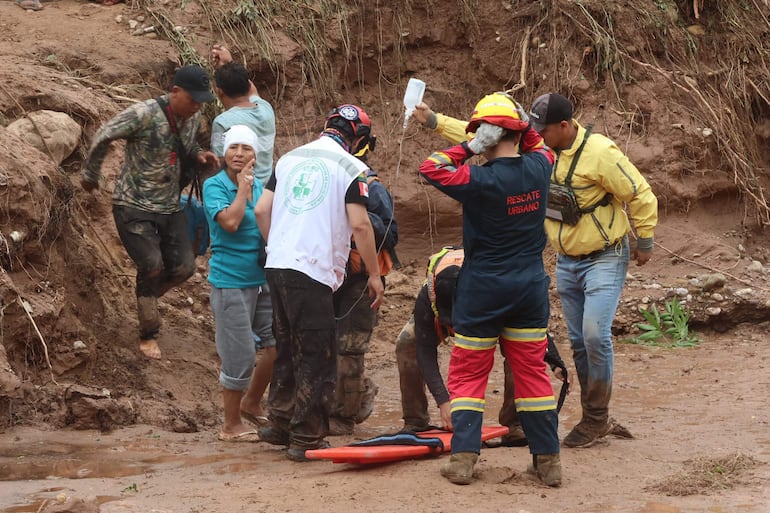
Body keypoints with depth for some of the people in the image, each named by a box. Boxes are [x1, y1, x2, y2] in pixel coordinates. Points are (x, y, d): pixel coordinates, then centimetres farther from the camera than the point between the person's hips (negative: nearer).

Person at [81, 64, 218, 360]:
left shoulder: (193, 118, 0)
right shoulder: (144, 114, -22)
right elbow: (103, 138, -12)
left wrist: (199, 155, -4)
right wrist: (90, 175, 0)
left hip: (170, 206, 6)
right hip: (134, 205, -6)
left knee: (183, 267, 1)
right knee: (152, 265, -14)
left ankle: (146, 296, 32)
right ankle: (148, 335, 5)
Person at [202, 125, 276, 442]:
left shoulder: (261, 187, 10)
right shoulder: (214, 186, -8)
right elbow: (230, 222, -25)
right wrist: (243, 186, -14)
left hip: (262, 279, 6)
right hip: (230, 282, -6)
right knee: (240, 356, -3)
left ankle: (251, 403, 25)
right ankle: (231, 426, 12)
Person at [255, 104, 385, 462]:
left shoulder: (289, 159, 14)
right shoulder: (350, 167, -4)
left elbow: (261, 210, 13)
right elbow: (359, 224, -10)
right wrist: (374, 274, -2)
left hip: (277, 266, 7)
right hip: (313, 272, -7)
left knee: (288, 348, 20)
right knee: (318, 357, 1)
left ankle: (280, 424, 27)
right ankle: (306, 439, 2)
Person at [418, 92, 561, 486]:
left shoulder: (480, 181, -20)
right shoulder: (538, 169, -5)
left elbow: (430, 168, -10)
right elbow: (540, 149, 19)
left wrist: (467, 148, -7)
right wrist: (523, 130, 3)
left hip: (483, 291, -4)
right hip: (531, 288, 4)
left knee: (467, 373, 7)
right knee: (532, 372, 11)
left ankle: (463, 458, 0)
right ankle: (548, 460, 11)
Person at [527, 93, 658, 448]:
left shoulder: (600, 153, -22)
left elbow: (641, 195, -14)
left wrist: (644, 241, -6)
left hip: (605, 259, -7)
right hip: (567, 261, 7)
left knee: (595, 334, -18)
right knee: (579, 341, 10)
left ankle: (596, 418, -2)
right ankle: (596, 420, 20)